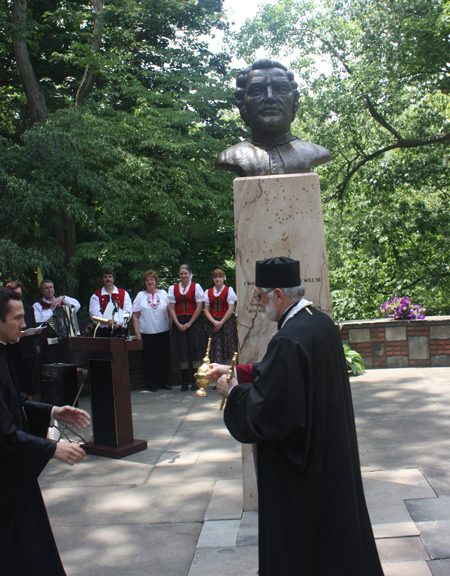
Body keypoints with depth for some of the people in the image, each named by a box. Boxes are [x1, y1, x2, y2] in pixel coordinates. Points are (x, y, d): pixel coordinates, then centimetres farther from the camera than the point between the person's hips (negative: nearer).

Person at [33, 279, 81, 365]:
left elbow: (77, 305, 4)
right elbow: (37, 320, -15)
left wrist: (63, 298, -5)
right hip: (49, 343, -4)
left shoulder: (61, 302, 15)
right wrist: (51, 309, -11)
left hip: (64, 341, 4)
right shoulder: (37, 305, 2)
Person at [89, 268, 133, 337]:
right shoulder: (96, 296, 9)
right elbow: (95, 314, -3)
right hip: (103, 331, 0)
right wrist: (108, 323, -18)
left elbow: (128, 311, 2)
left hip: (119, 330, 0)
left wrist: (118, 322, -15)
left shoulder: (124, 294, 11)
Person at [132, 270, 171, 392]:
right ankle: (151, 384, 12)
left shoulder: (163, 294, 7)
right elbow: (135, 316, 2)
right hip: (147, 333, 0)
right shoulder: (140, 296, 6)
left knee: (163, 358, 4)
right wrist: (137, 333, -5)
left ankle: (164, 382, 16)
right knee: (149, 359, 2)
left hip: (163, 332, 1)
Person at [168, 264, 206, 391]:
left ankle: (196, 381, 4)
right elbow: (171, 308, 4)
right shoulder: (173, 289, 9)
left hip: (194, 322, -2)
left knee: (195, 351, -3)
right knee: (182, 351, 2)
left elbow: (199, 307, -4)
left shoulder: (196, 287, 2)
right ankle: (185, 381, 9)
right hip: (179, 323, 2)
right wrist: (178, 324, -8)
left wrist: (189, 323, -10)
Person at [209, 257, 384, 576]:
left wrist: (234, 392, -12)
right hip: (335, 450, 9)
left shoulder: (289, 341, -28)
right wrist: (234, 371, 13)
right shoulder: (322, 321, 1)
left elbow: (269, 412, -27)